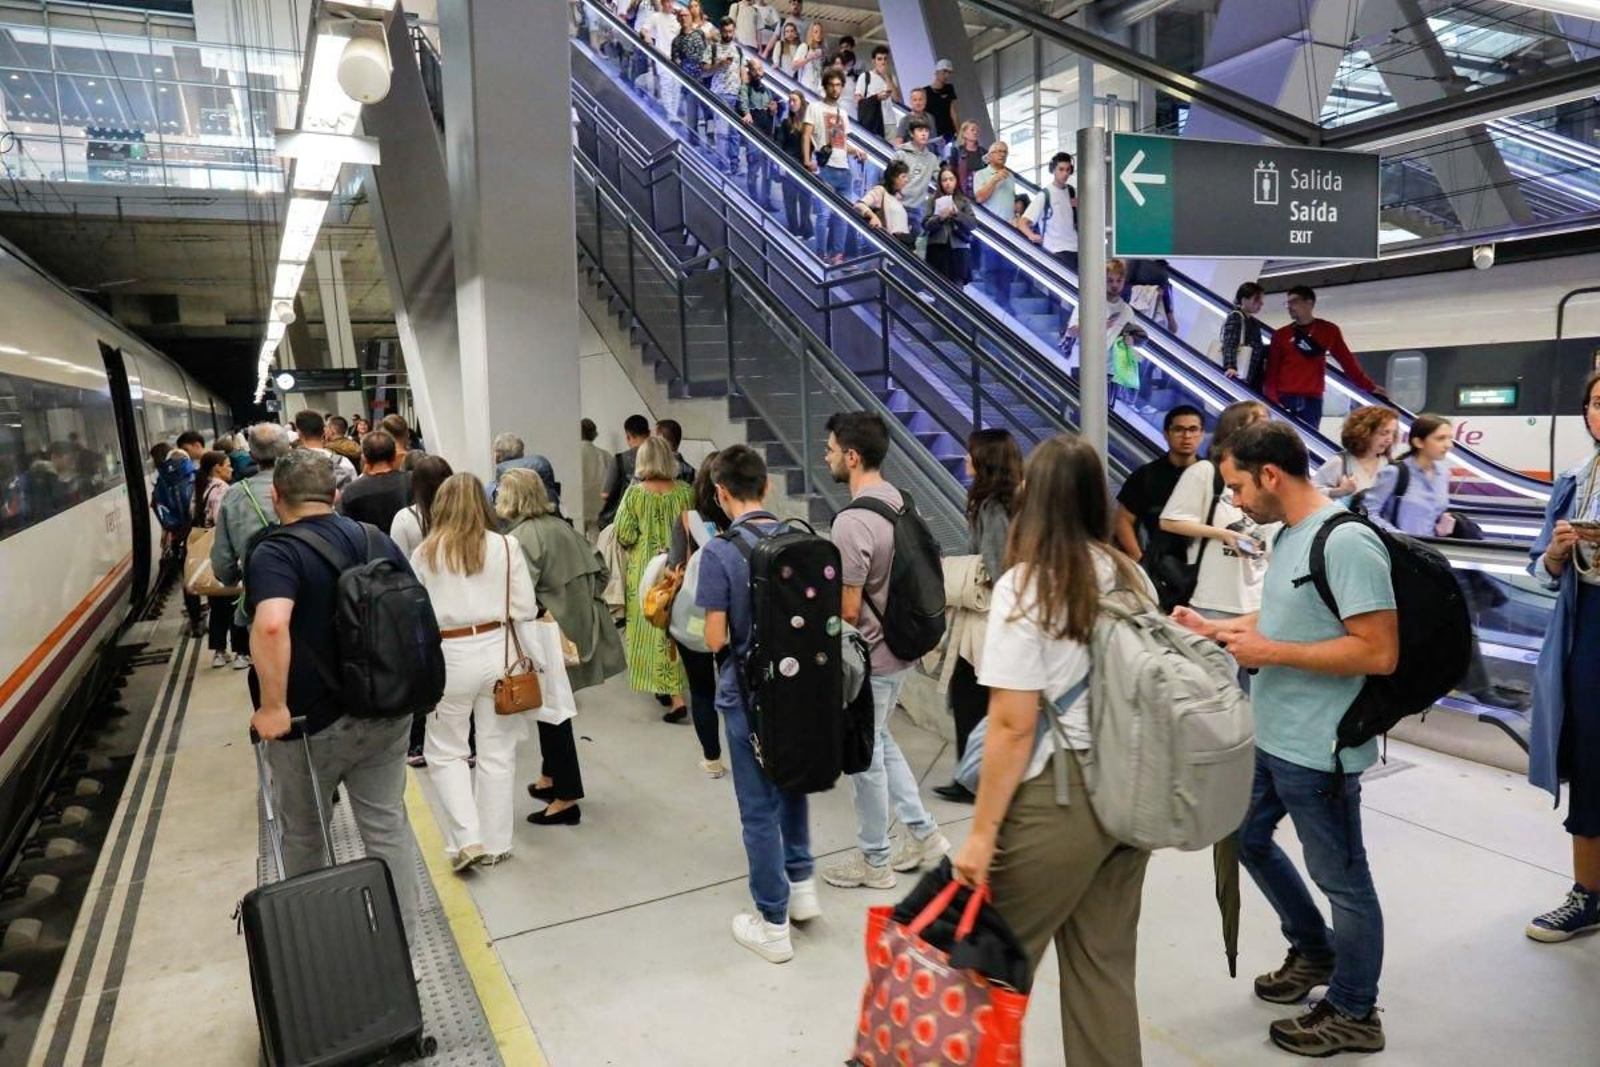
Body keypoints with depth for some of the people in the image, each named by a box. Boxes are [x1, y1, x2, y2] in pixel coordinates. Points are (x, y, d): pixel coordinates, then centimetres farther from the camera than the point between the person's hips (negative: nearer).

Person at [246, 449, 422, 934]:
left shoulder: (276, 553, -15)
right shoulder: (378, 540, 3)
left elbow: (271, 626, -34)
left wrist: (273, 706, -26)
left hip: (313, 723, -4)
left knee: (302, 834, 19)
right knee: (388, 826, 13)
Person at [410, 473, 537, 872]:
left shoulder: (425, 553, -4)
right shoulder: (506, 547, -5)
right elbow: (525, 609, -3)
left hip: (449, 658, -1)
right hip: (497, 652, 1)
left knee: (446, 751, 15)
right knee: (497, 751, 12)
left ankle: (467, 839, 7)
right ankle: (494, 843, 21)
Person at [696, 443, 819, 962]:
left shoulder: (720, 552, -17)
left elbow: (715, 639, -16)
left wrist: (737, 632, 4)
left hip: (749, 692, -5)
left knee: (759, 808, 7)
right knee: (792, 783, 26)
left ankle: (774, 925, 20)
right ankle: (802, 883, 37)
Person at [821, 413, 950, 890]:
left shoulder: (852, 521, -25)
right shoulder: (898, 500, 2)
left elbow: (848, 610, -22)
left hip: (867, 657, -9)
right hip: (898, 646, 9)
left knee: (864, 757, 8)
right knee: (879, 742, 24)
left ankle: (873, 860, 24)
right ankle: (921, 832, 31)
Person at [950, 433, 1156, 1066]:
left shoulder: (1024, 586, -14)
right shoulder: (1131, 576, 6)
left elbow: (1013, 727, -17)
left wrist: (981, 832, -11)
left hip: (1060, 798, -7)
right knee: (1106, 963, 17)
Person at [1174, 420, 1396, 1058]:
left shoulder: (1347, 542, -22)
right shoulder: (1288, 536, 7)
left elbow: (1379, 652, -26)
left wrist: (1270, 653, -23)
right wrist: (1214, 629, 8)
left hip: (1319, 751, -10)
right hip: (1270, 738, 10)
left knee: (1341, 879, 9)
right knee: (1247, 840, 24)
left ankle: (1354, 1014, 30)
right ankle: (1314, 950, 45)